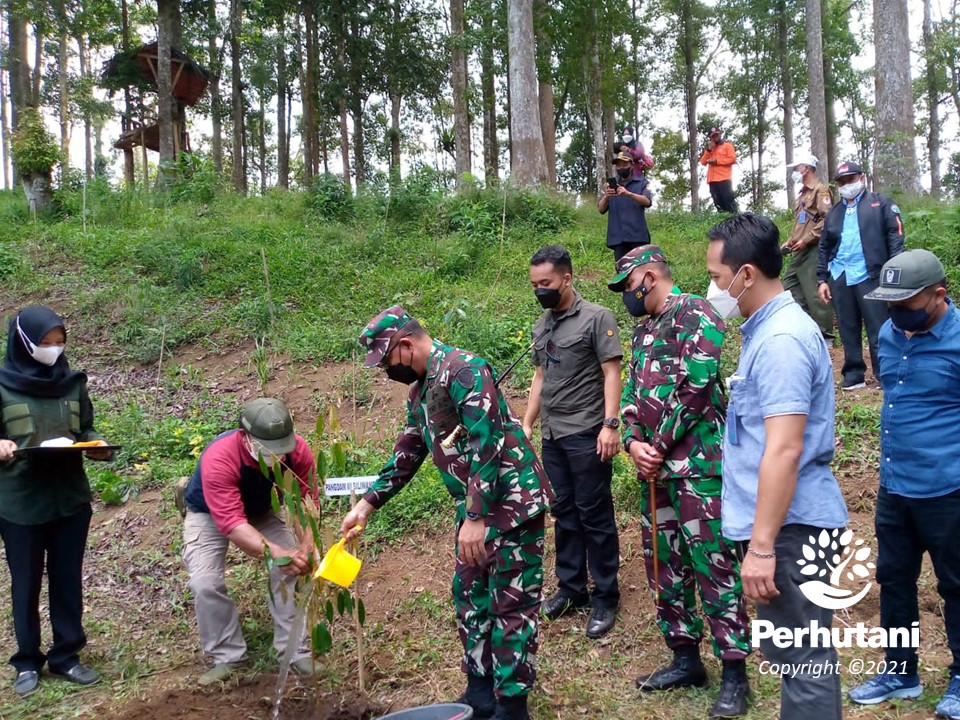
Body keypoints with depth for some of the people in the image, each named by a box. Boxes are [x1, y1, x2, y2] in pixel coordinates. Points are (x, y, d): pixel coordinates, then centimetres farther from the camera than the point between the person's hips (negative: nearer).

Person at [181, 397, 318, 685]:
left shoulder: (298, 451, -31)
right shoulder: (218, 459, -43)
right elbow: (232, 524, -48)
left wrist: (306, 548, -44)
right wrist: (276, 553, -62)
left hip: (261, 511, 3)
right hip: (209, 514, -3)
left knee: (291, 570, -12)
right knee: (205, 582, -19)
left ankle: (295, 651, 0)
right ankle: (228, 657, 0)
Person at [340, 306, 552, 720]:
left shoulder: (463, 370, -18)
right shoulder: (419, 391, 12)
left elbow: (486, 446, -24)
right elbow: (406, 454, 22)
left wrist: (475, 517, -24)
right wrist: (367, 504, 20)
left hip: (511, 503, -10)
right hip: (475, 509, 10)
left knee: (511, 604, 0)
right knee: (471, 599, 15)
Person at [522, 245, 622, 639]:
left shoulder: (596, 318, -6)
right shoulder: (541, 325, 13)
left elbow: (611, 373, -10)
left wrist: (610, 425, -19)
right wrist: (527, 424, 16)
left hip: (586, 435, -6)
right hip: (553, 435, 6)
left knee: (595, 515, 0)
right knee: (564, 512, 13)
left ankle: (605, 598, 12)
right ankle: (570, 587, 25)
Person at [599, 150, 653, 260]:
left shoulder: (642, 183, 10)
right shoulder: (611, 185, 17)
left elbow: (648, 201, -9)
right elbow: (601, 209, 5)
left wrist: (629, 194, -27)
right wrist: (606, 196, -18)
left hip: (637, 236, -2)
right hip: (618, 237, 2)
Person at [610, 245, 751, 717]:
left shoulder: (695, 315, -9)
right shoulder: (643, 332, 18)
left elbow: (694, 387, -18)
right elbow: (632, 394, 15)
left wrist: (659, 445, -11)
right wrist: (634, 443, -3)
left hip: (698, 464, -9)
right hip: (655, 466, 9)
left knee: (714, 567, -4)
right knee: (664, 565, 13)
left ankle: (735, 674, 7)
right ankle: (686, 658, 27)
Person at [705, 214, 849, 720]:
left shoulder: (781, 338, -20)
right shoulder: (768, 328, 12)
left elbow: (784, 450, -26)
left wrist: (762, 545, -25)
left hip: (790, 525, -10)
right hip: (785, 520, 10)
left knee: (801, 659, 1)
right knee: (800, 652, 20)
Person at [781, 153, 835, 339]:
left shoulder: (821, 191, -7)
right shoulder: (803, 193, 22)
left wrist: (807, 239, -19)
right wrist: (789, 242, 17)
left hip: (814, 250, -10)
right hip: (800, 252, 10)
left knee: (815, 293, -9)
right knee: (790, 288, 9)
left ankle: (824, 333, -3)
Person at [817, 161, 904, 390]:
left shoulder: (881, 203, 6)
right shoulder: (833, 213, 18)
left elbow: (895, 237, -3)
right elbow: (824, 248, 19)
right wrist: (821, 279, 10)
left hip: (870, 276, -4)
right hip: (839, 278, 5)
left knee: (878, 329, -2)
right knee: (848, 329, 8)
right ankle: (853, 374, 16)